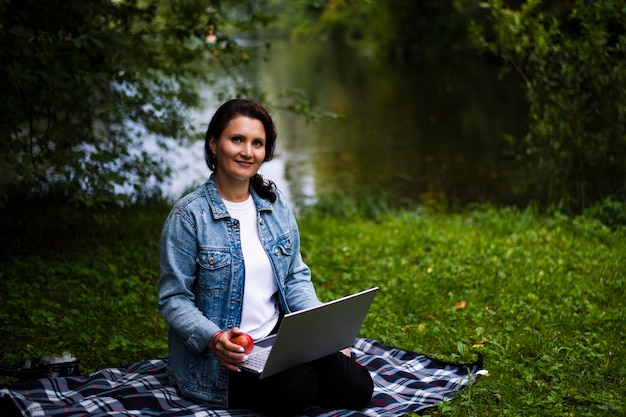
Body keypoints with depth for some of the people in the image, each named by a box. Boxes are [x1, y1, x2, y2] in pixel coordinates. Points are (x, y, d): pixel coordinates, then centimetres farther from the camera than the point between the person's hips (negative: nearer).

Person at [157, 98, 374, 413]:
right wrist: (214, 338, -28)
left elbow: (296, 277, 11)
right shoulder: (188, 216, -11)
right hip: (222, 359, -5)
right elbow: (173, 299, -10)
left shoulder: (275, 204, 6)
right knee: (293, 390, -30)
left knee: (355, 387, -14)